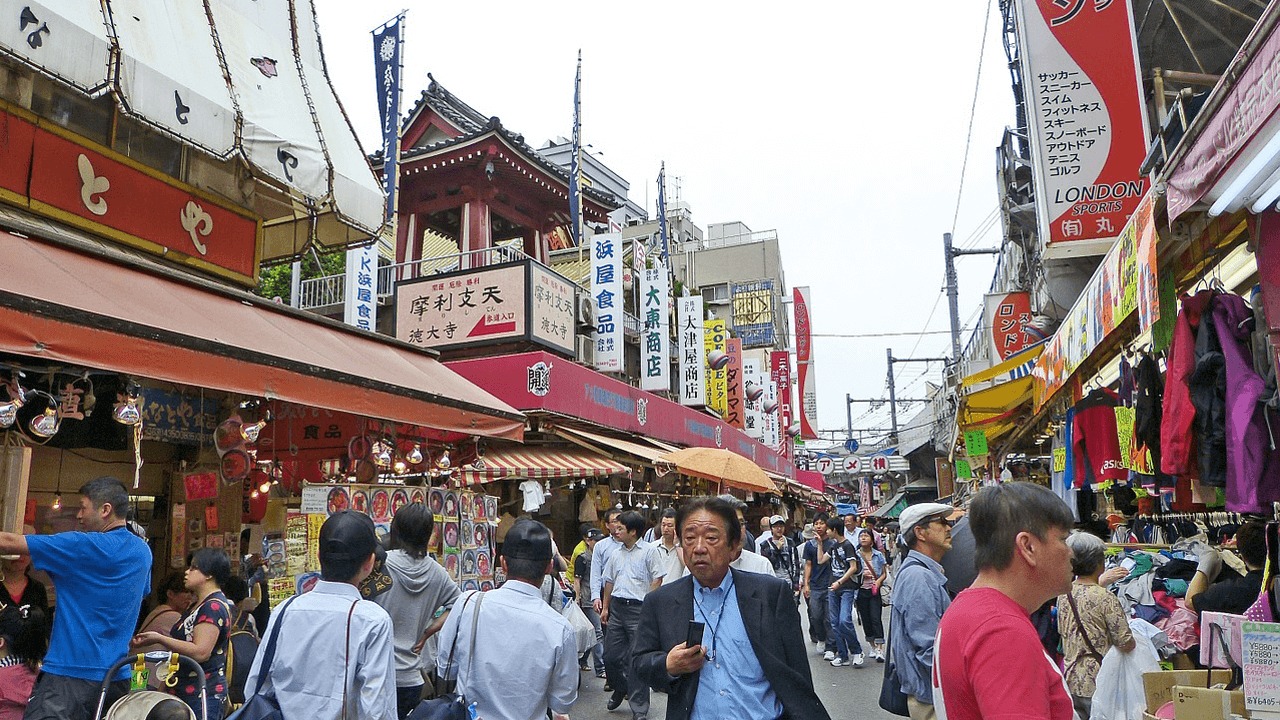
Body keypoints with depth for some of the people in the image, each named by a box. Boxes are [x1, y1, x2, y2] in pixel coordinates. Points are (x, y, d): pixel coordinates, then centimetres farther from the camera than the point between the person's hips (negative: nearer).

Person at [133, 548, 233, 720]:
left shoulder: (214, 607, -14)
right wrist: (163, 636, 11)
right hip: (186, 693, 10)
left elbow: (200, 652, -23)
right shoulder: (198, 605, 19)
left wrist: (159, 639, -17)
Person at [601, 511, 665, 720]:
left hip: (638, 608, -6)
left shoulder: (649, 551, -4)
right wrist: (605, 608, 17)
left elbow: (657, 579, -5)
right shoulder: (616, 555, 14)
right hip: (617, 607, 6)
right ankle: (621, 689, 36)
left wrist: (647, 603, -11)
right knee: (611, 654, 9)